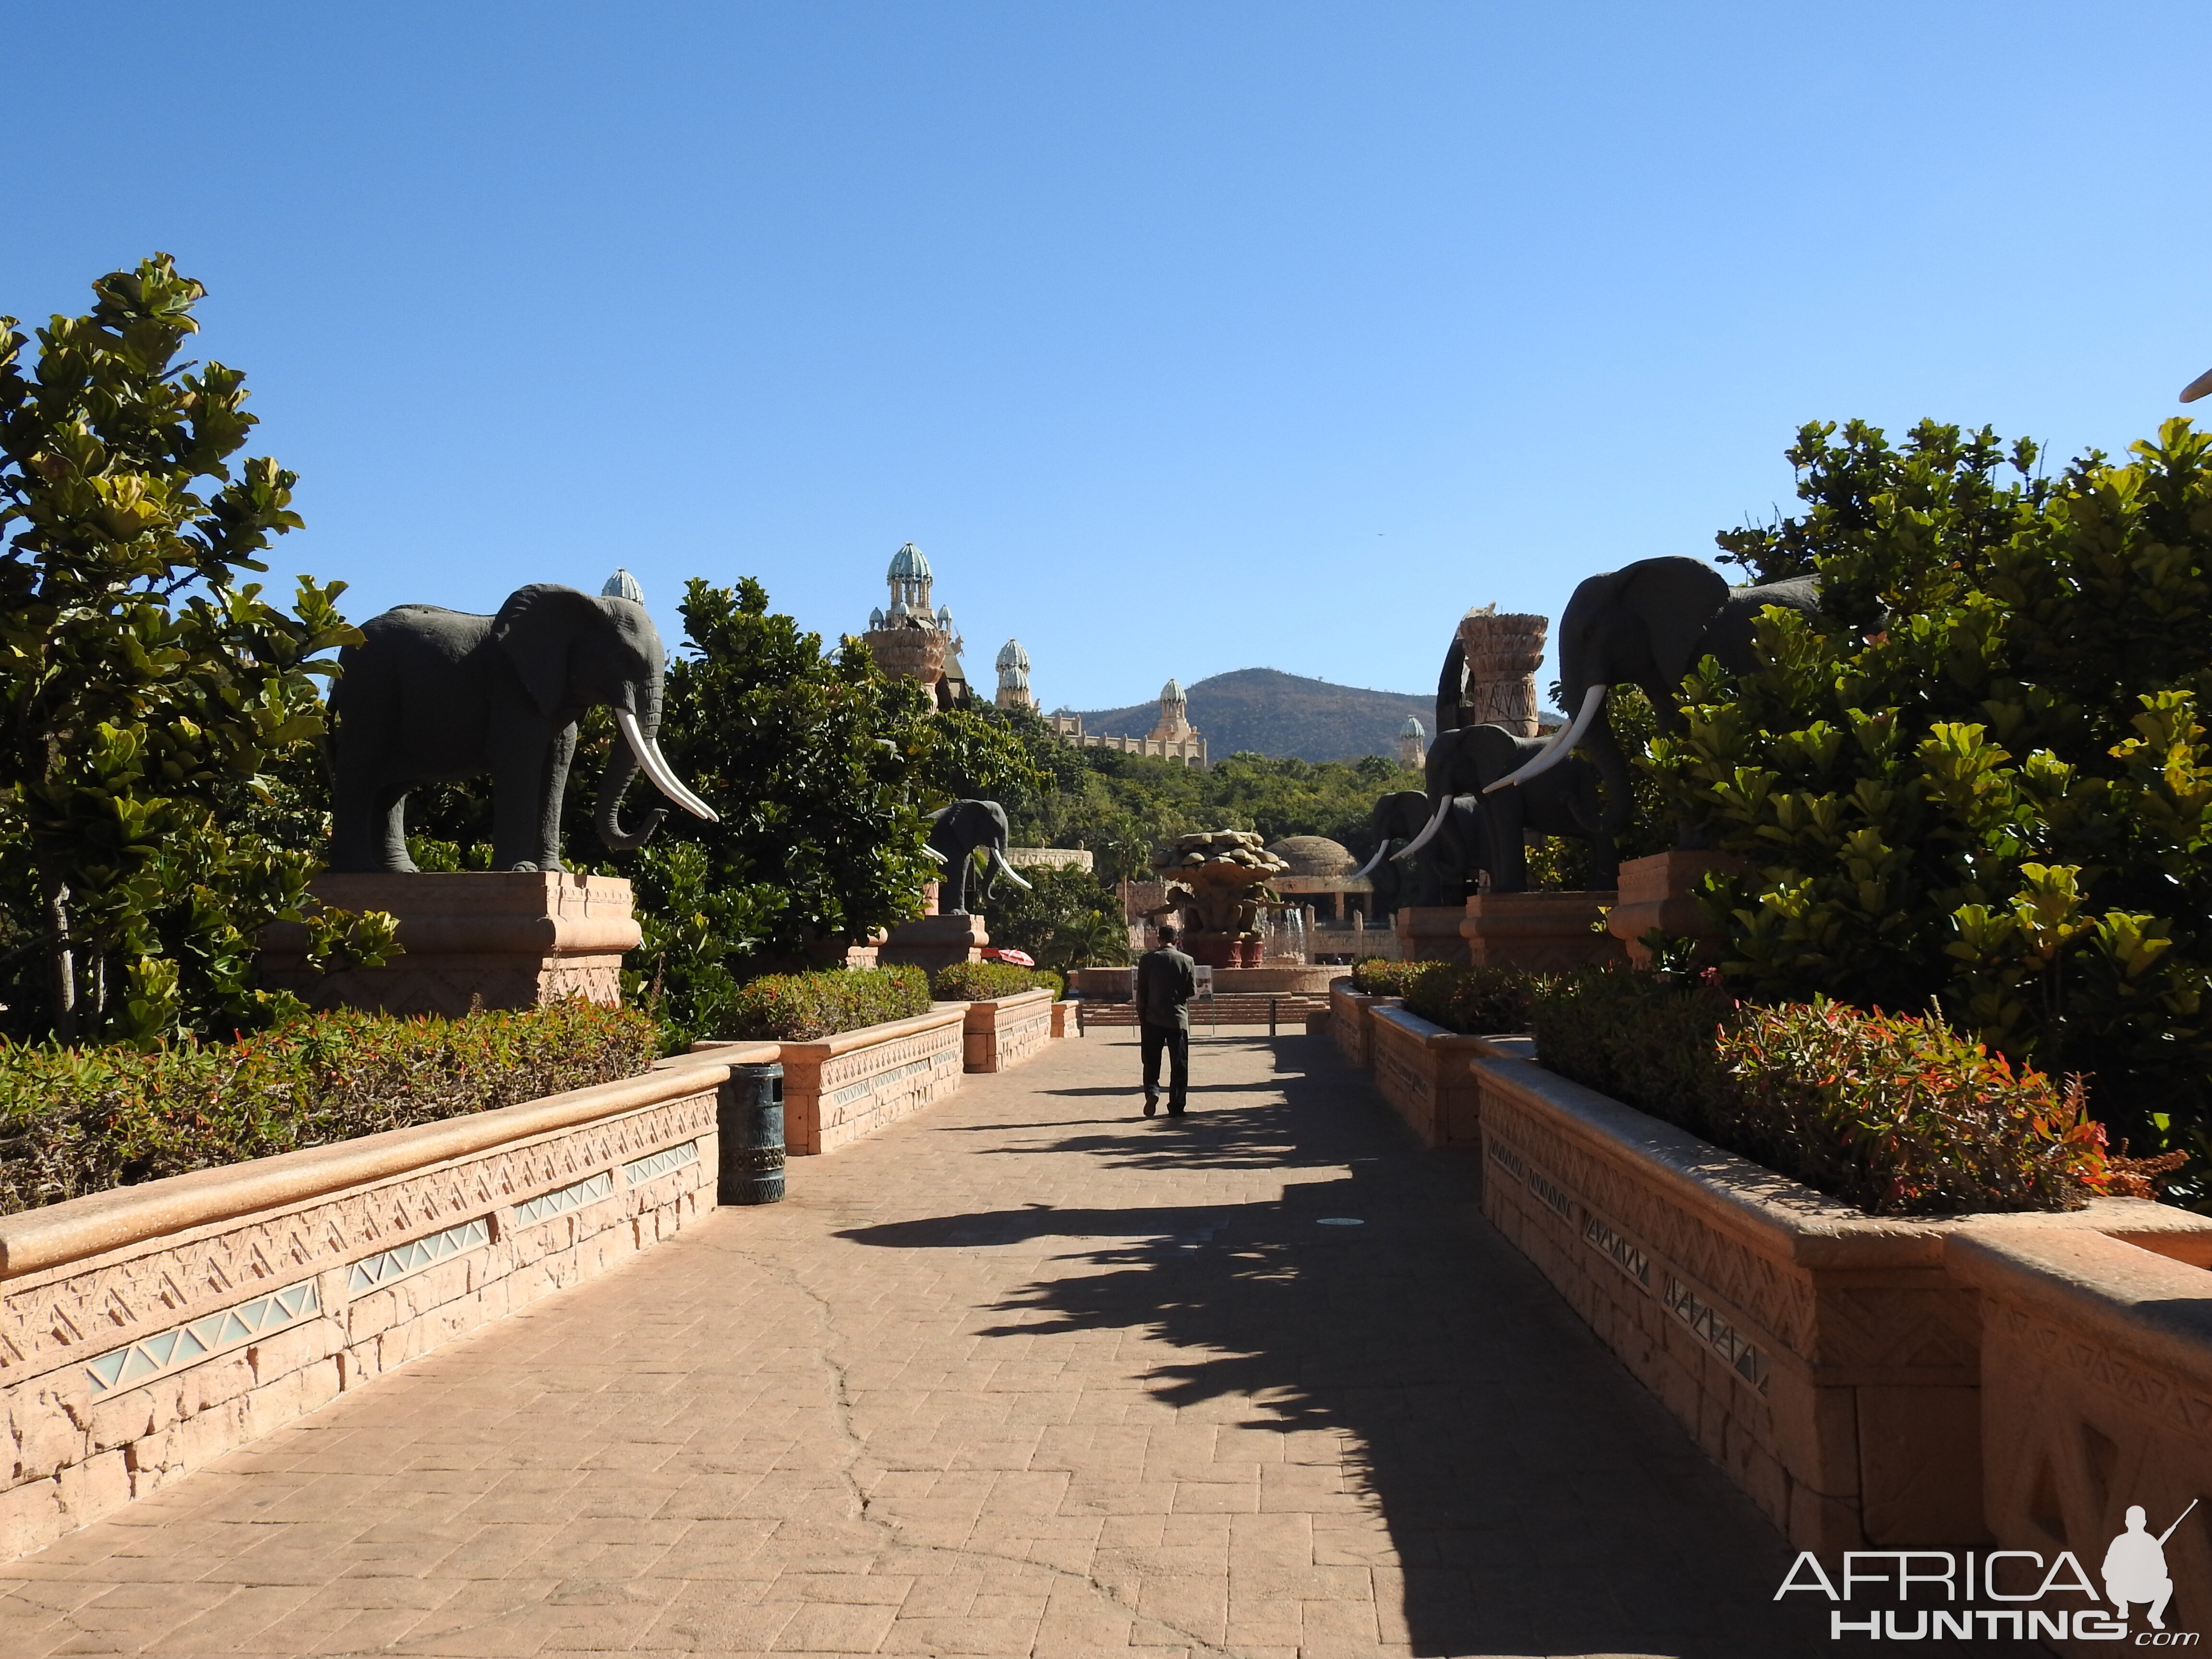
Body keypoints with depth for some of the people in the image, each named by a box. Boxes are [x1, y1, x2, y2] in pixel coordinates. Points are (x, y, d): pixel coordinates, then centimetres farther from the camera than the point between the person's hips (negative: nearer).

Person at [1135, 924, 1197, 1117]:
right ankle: (1176, 1106, 6)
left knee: (1151, 1062, 11)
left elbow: (1141, 992, -2)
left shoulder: (1147, 960, -3)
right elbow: (1192, 990, 0)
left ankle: (1152, 1091, -13)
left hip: (1153, 1019, 0)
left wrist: (1142, 1017, 7)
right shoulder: (1187, 961, -2)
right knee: (1179, 1065, 6)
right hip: (1178, 1019, 0)